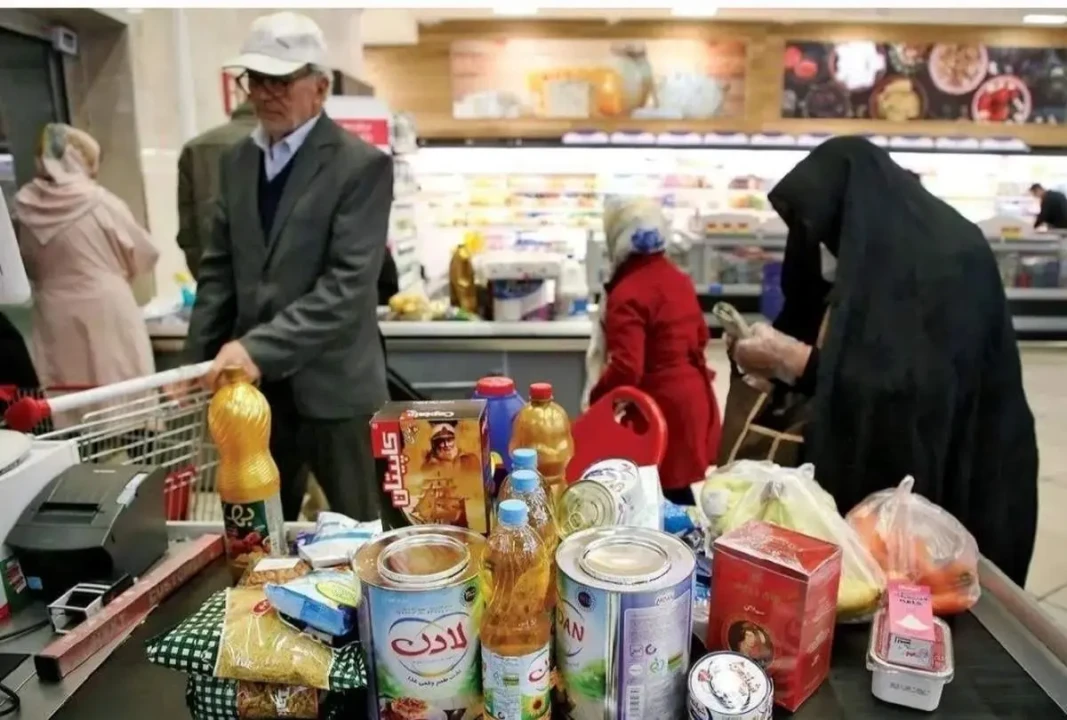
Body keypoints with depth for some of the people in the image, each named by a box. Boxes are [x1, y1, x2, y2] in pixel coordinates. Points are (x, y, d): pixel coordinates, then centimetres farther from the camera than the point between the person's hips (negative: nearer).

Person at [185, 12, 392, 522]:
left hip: (330, 385, -5)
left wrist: (261, 347, -25)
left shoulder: (362, 165, -11)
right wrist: (198, 362, 7)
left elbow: (349, 284, -19)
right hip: (253, 382, 6)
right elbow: (219, 269, 13)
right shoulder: (236, 160, 10)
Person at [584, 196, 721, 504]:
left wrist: (594, 398, -11)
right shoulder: (677, 277, 6)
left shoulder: (628, 293, -21)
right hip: (692, 396, 9)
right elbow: (699, 335, 18)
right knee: (681, 488, 20)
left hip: (662, 407, -9)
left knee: (669, 494, 3)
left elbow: (625, 369, -26)